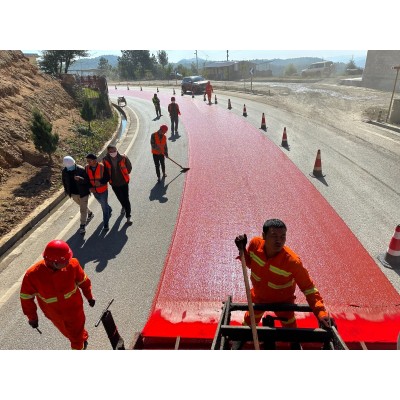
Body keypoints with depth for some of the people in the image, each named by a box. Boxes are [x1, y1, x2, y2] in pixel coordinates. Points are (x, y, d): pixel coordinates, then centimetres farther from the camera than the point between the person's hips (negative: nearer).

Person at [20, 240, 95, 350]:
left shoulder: (72, 264, -28)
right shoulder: (32, 274, -29)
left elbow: (83, 281, -9)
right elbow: (26, 297, -11)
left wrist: (89, 297, 6)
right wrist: (32, 317, -1)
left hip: (73, 308, -1)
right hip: (54, 313, 1)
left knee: (76, 334, 17)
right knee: (68, 333, 27)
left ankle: (78, 348, 49)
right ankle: (83, 337, 59)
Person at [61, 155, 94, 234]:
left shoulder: (81, 169, -21)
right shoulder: (64, 171, -7)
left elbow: (87, 180, -19)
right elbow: (64, 182, 9)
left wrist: (80, 179, -38)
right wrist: (67, 191, 10)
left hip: (83, 192, -5)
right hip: (73, 194, 5)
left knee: (83, 209, -1)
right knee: (83, 206, 26)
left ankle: (82, 226, 9)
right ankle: (90, 214, 53)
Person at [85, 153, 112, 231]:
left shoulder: (102, 167, -20)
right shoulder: (87, 168, -9)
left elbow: (107, 177, -14)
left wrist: (100, 182, -31)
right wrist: (90, 187, -15)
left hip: (103, 190, -4)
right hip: (94, 191, 5)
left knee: (104, 207, 4)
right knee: (103, 204, 26)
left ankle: (105, 224, 16)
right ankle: (109, 210, 58)